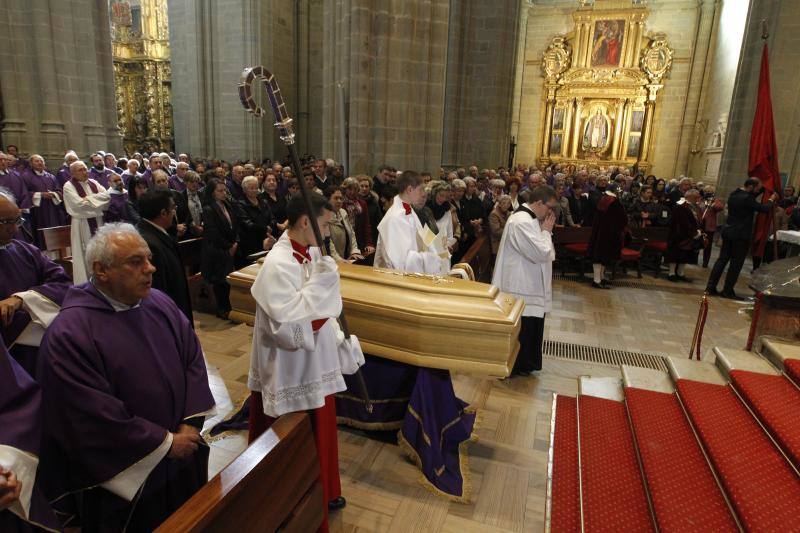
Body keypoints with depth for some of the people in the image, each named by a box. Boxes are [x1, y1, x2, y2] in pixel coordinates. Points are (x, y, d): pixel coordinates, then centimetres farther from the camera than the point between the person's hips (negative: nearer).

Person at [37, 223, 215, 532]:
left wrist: (191, 424, -11)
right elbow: (94, 415, -22)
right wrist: (165, 443, -17)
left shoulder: (160, 304, -5)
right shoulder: (68, 335, -21)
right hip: (123, 475, -5)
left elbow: (194, 361, -1)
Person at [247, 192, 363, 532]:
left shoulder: (311, 253, 1)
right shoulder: (278, 265, -25)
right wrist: (318, 285, -29)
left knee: (319, 434, 25)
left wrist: (339, 338, 11)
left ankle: (323, 493, 47)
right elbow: (285, 326, -31)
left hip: (316, 363, 9)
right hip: (290, 373, -9)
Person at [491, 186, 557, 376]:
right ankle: (516, 367, 21)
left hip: (529, 286, 10)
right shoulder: (522, 222, -23)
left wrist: (544, 231, 0)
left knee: (530, 328, 20)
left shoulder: (530, 219, 10)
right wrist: (546, 231, -11)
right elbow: (541, 254, -25)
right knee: (522, 330, 4)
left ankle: (526, 363, 35)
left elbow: (544, 252, 15)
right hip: (522, 288, -10)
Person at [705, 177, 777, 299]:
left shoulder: (734, 194, 7)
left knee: (722, 259, 10)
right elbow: (765, 209, -12)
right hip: (741, 235, -8)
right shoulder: (746, 199, -18)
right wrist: (771, 200, 6)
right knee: (736, 264, 1)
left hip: (728, 232, 8)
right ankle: (728, 291, 6)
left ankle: (711, 286, 9)